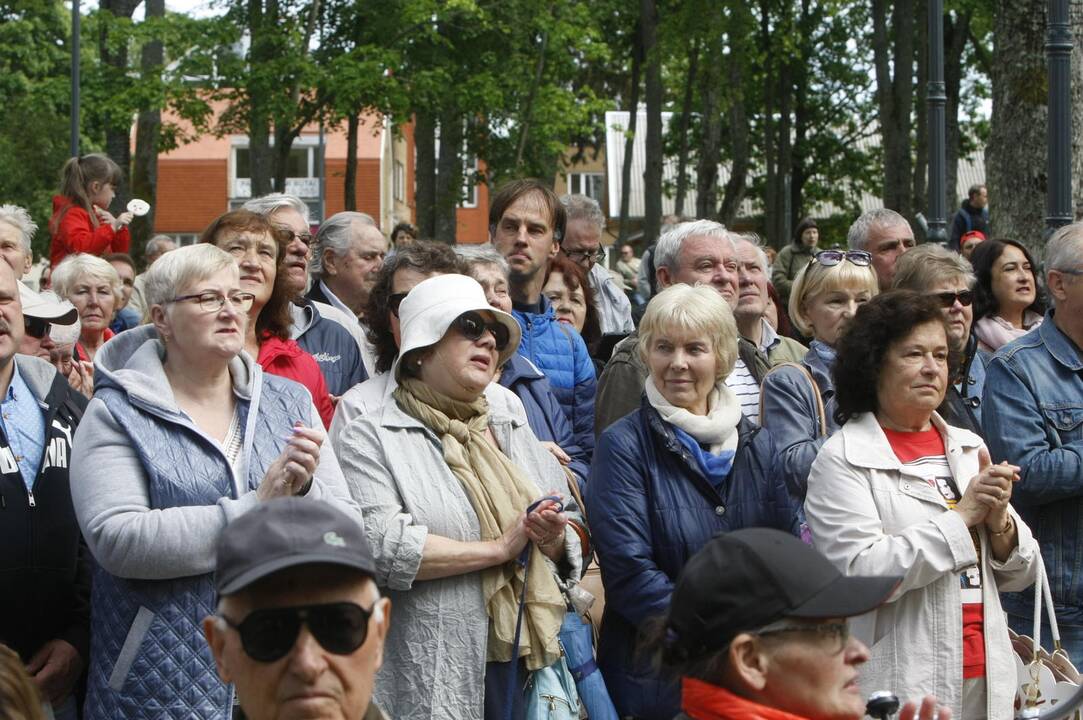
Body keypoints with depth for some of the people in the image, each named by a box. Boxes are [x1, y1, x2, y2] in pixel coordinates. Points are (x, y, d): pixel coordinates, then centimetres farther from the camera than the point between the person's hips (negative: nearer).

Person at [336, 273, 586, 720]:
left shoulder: (515, 434, 18)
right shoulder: (372, 439, -3)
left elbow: (576, 542, 16)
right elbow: (379, 547, -18)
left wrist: (555, 541, -8)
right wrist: (499, 548, -13)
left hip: (534, 668, 5)